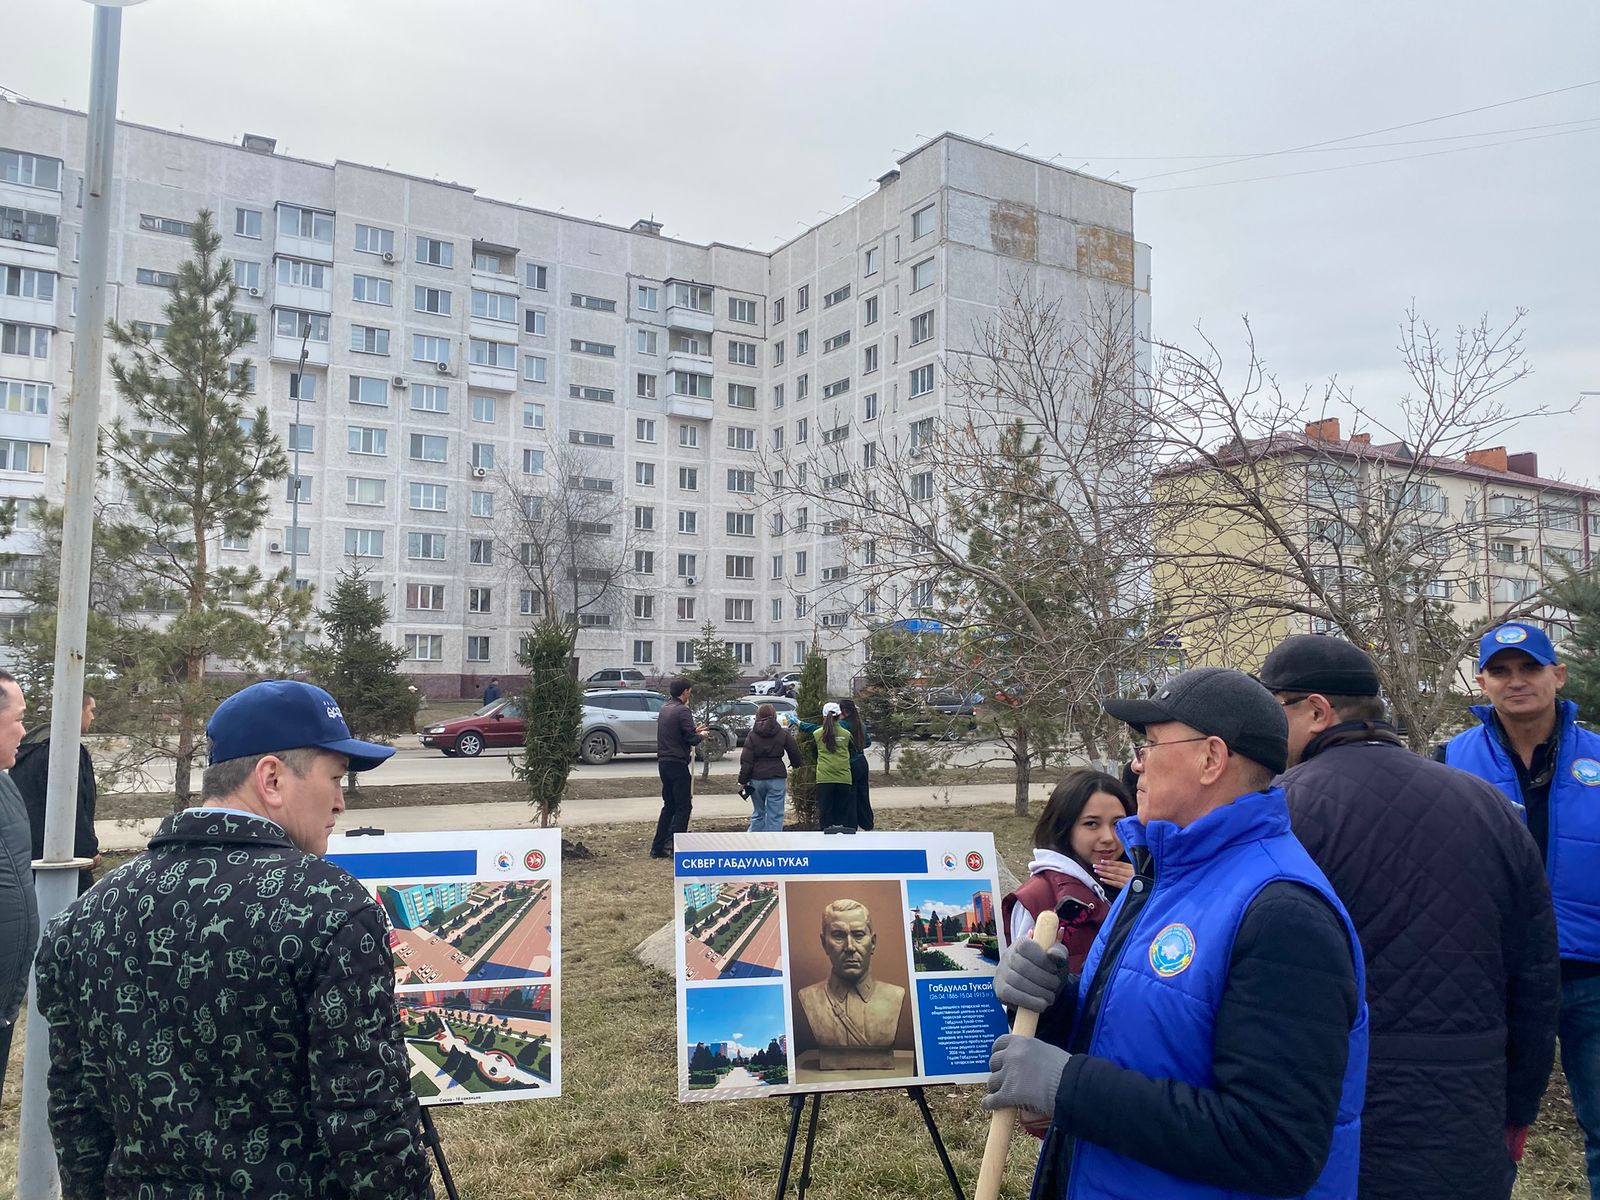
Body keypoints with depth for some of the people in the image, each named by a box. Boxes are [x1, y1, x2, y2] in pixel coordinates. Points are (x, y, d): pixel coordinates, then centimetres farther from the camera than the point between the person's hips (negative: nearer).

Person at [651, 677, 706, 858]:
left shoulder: (664, 708, 12)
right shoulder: (682, 711, -15)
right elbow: (692, 739, -18)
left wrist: (694, 731, 19)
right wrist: (701, 735, 3)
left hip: (663, 762, 9)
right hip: (677, 763, -8)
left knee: (669, 805, 16)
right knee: (683, 806, -1)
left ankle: (657, 847, 16)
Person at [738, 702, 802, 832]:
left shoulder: (752, 734, 0)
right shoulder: (783, 733, 0)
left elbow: (746, 760, -4)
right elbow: (795, 754, 7)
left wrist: (743, 780, 1)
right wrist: (795, 764, 28)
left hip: (756, 779, 1)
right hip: (777, 778, -1)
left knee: (758, 813, 15)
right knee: (775, 815, 2)